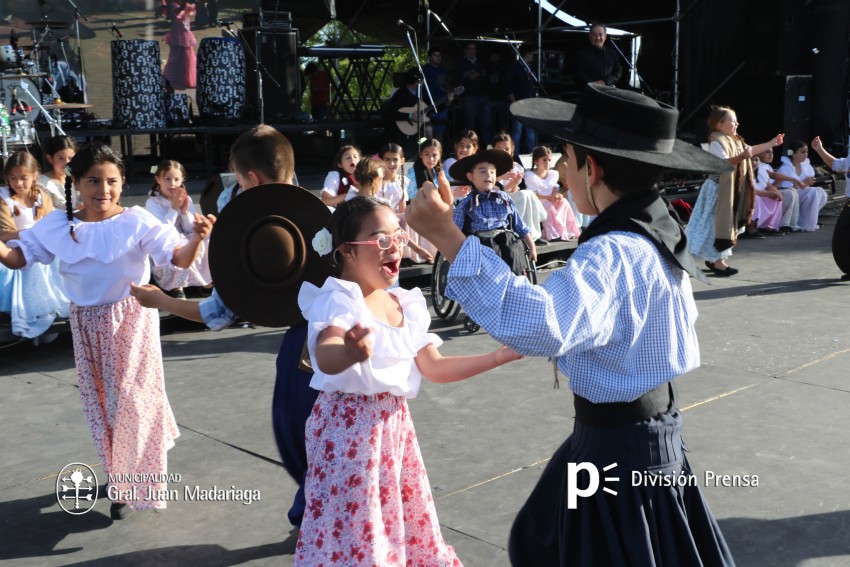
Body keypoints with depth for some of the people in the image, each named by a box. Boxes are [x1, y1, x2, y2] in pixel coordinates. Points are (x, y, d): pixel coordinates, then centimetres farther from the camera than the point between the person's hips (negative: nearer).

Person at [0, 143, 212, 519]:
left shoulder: (136, 221, -15)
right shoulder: (57, 225, -4)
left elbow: (179, 260, -20)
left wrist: (196, 238, -41)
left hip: (131, 319, -4)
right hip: (87, 325, 4)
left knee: (131, 400, 1)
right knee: (100, 403, 15)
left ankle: (130, 483, 18)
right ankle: (122, 478, 35)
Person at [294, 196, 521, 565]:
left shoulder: (405, 303, 6)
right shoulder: (338, 299, -18)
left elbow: (434, 368, 9)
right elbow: (325, 357, -38)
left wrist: (501, 356, 3)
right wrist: (350, 354, -62)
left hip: (394, 425, 8)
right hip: (349, 427, -7)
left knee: (407, 522, 19)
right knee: (354, 531, -2)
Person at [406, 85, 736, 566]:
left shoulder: (612, 254, -29)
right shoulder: (658, 233, 2)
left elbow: (539, 326, -48)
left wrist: (449, 240, -47)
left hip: (618, 449, -9)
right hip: (650, 427, 9)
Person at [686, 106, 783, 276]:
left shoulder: (735, 141, 13)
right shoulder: (716, 142, -18)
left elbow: (750, 150, 27)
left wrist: (771, 143, 28)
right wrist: (741, 157, -43)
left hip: (733, 190, 10)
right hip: (719, 190, -10)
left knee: (728, 223, 14)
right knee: (719, 224, -6)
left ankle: (712, 258, 22)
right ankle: (717, 262, -2)